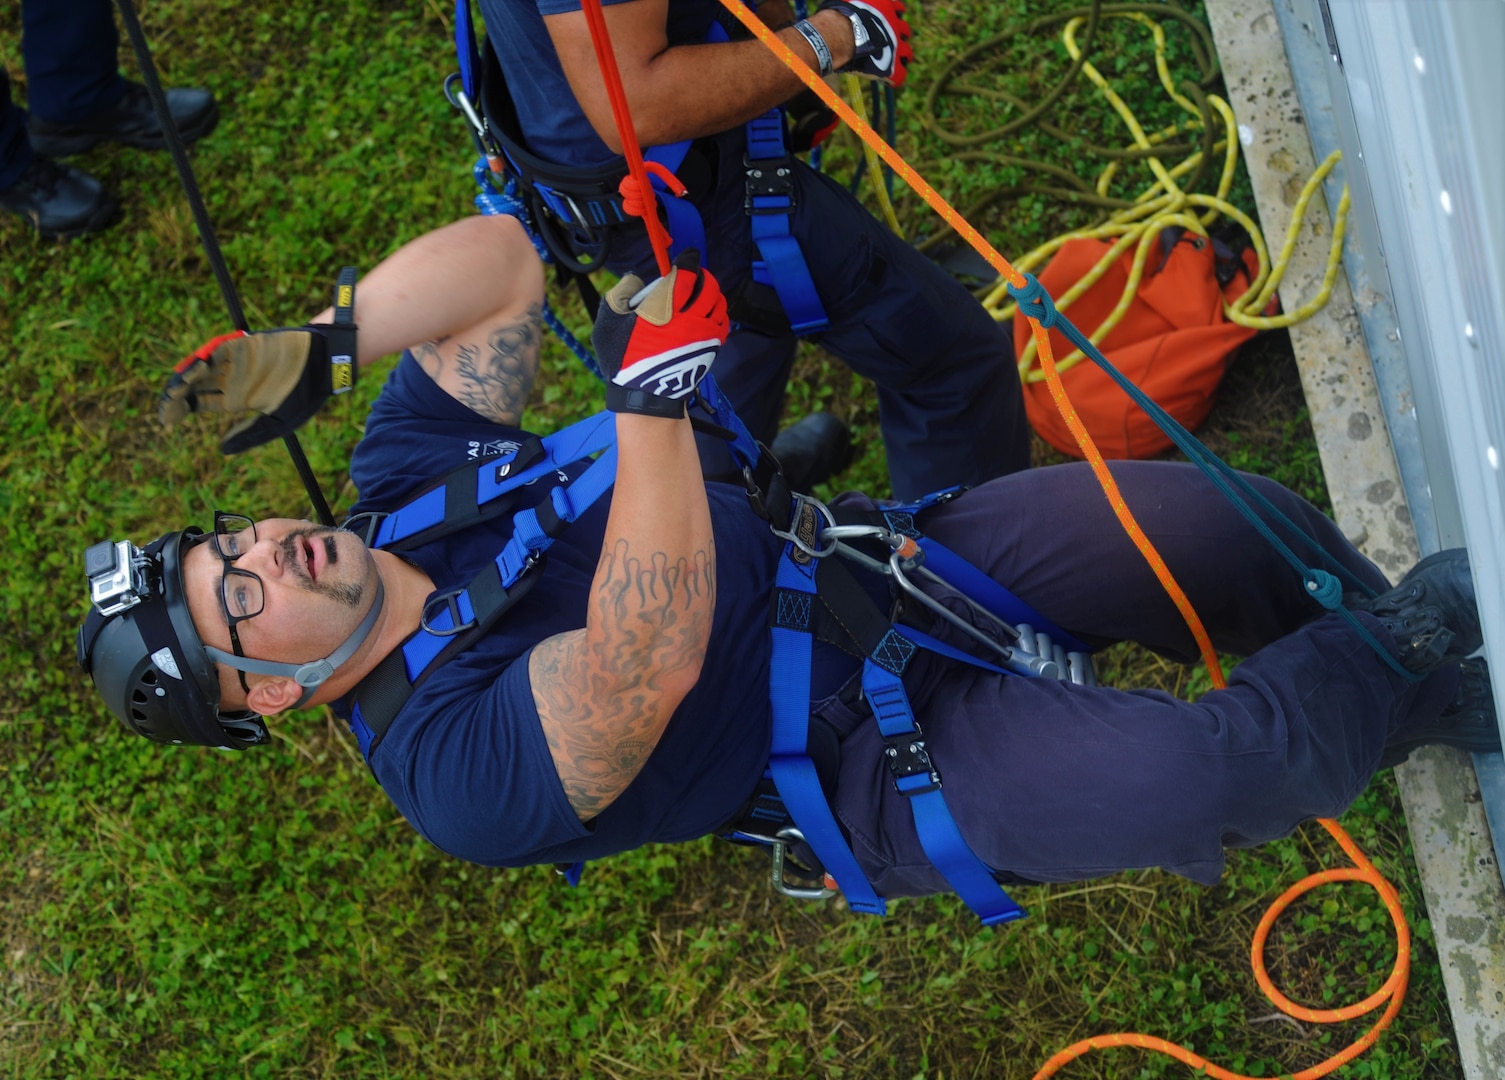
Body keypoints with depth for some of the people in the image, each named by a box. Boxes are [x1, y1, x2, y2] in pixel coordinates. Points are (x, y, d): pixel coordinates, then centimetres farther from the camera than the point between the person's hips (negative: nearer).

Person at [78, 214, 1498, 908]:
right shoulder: (451, 768, -19)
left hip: (886, 558, 7)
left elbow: (502, 259, -5)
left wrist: (318, 339, -17)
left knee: (1226, 518, -6)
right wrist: (651, 391, -44)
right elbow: (649, 661, -37)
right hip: (886, 764, -6)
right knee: (1200, 773, -27)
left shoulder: (405, 484, 2)